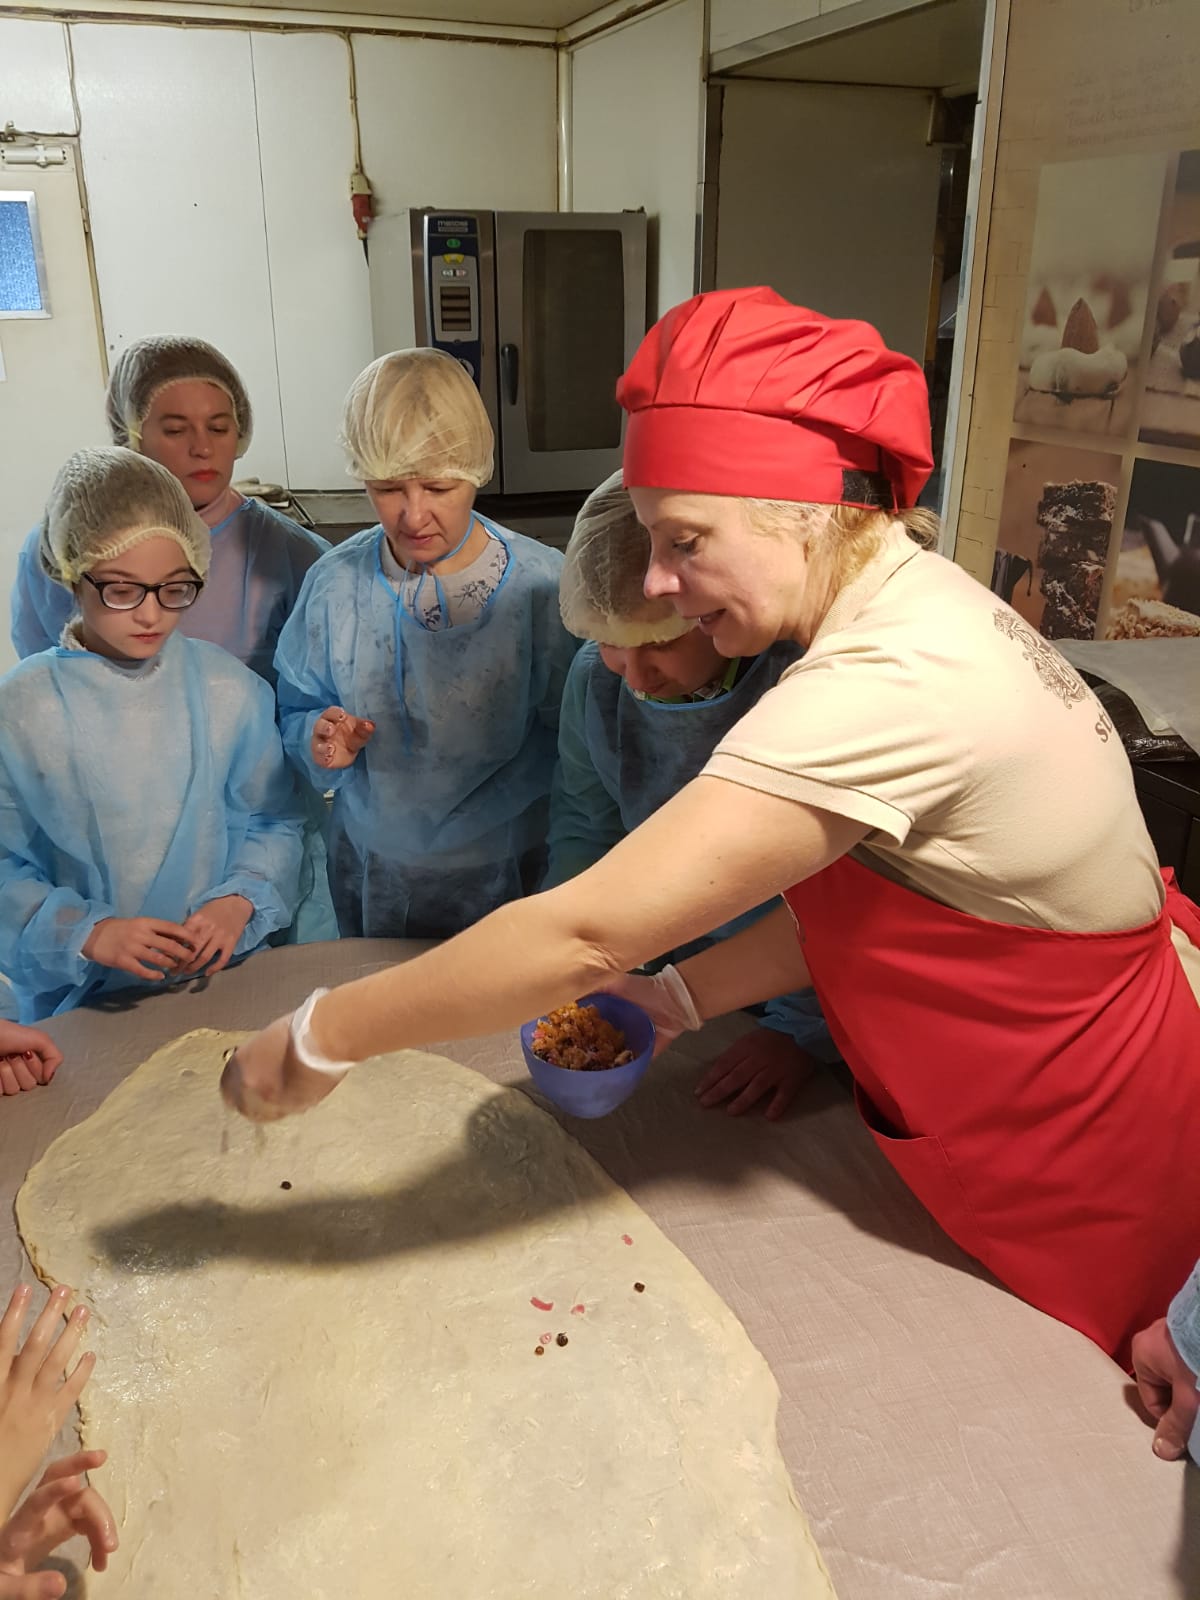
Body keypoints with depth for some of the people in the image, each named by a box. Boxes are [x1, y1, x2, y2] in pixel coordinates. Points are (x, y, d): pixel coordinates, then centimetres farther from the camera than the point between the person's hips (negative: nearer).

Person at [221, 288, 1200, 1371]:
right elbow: (849, 894, 3)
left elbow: (590, 930, -36)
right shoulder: (920, 604, -3)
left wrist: (319, 1038, -26)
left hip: (1082, 1156, -8)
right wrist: (680, 996, -6)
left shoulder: (892, 684, -35)